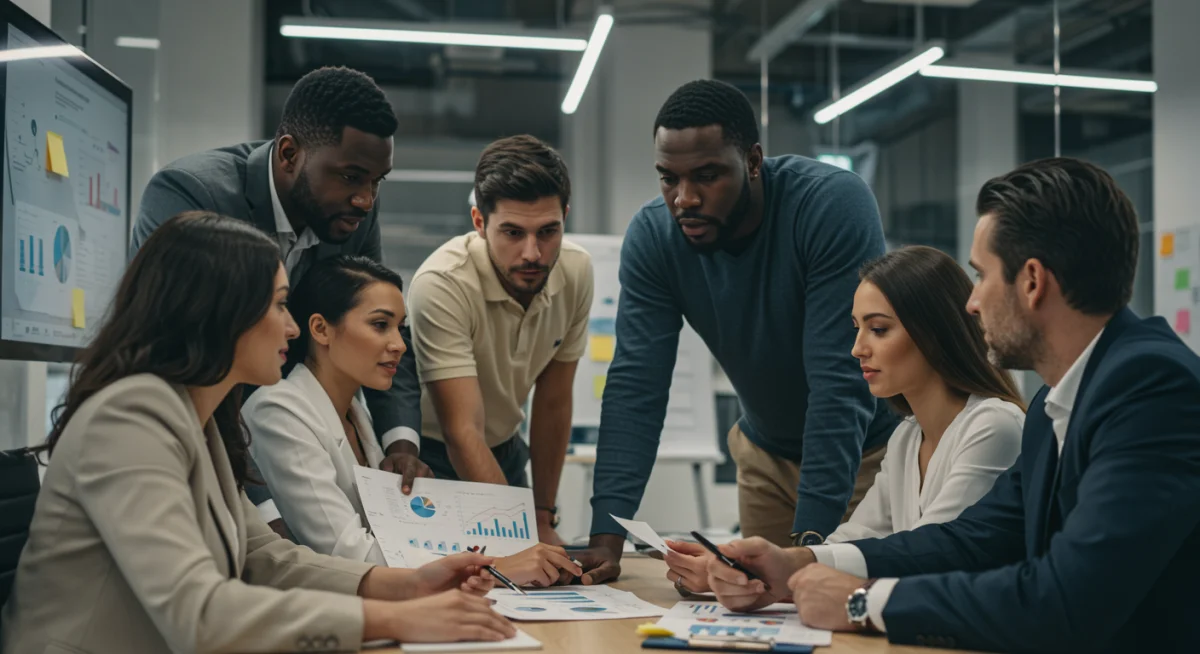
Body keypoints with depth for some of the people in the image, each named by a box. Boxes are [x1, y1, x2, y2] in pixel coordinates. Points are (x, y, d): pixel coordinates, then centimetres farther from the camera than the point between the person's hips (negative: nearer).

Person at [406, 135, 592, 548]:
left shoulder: (576, 270, -13)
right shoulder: (442, 285, -29)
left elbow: (552, 402, -3)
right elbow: (462, 432, -32)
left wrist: (543, 518, 0)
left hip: (505, 451, 4)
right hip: (430, 456, -4)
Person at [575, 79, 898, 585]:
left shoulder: (834, 204, -29)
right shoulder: (651, 236, -16)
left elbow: (841, 382, -33)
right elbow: (636, 386, -20)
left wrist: (809, 539, -38)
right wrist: (606, 539, -30)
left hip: (871, 445, -3)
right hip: (769, 452, 4)